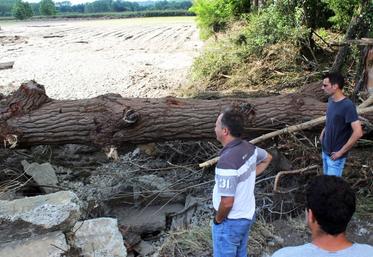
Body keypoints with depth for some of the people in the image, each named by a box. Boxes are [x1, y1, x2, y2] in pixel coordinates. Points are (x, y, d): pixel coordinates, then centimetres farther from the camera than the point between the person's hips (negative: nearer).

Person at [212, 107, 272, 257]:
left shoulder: (227, 161, -33)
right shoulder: (249, 148, -6)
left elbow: (227, 202, -30)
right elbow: (267, 158, 17)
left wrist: (218, 219, -11)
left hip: (230, 222, -8)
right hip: (247, 215, 8)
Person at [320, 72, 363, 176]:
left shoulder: (348, 106, -23)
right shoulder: (331, 100, 1)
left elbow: (358, 133, -28)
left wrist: (341, 152, -22)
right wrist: (324, 131, 6)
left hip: (335, 155, -7)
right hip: (325, 150, 7)